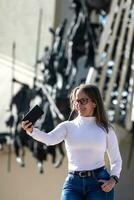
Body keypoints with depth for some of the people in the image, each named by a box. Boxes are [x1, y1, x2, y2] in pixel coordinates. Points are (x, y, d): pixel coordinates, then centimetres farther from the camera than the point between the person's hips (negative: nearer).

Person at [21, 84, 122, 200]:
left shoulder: (106, 129, 9)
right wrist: (31, 130, -33)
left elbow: (116, 160, 16)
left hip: (99, 183, -1)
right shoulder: (68, 127, 8)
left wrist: (113, 179, -3)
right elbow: (50, 139, -13)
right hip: (74, 183, 1)